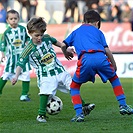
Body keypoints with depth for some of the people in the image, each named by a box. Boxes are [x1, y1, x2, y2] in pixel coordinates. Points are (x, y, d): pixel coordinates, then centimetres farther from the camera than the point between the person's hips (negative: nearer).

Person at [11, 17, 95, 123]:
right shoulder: (29, 50, -14)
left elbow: (57, 42, 20)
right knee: (45, 91, -27)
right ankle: (41, 114, -15)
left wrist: (65, 51, 28)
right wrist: (16, 76, -31)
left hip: (59, 70, 5)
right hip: (45, 75, -5)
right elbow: (20, 64, -17)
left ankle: (84, 107, 17)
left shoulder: (46, 38, -2)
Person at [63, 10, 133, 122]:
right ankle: (123, 106, 25)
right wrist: (114, 65, 30)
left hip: (85, 59, -1)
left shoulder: (76, 32, 30)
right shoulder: (97, 31, 27)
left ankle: (79, 114, 4)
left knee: (74, 86, 20)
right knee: (114, 78, 30)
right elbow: (107, 50, 18)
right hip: (101, 57, 1)